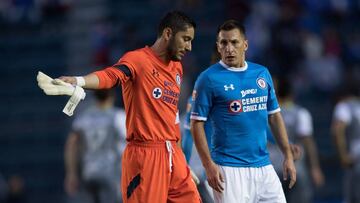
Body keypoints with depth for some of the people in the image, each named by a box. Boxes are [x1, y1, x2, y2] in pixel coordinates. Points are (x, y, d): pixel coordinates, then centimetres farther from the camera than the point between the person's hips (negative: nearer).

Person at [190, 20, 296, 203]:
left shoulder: (262, 73, 11)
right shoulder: (208, 79, -4)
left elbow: (274, 116, 17)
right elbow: (197, 123, -5)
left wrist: (288, 155, 11)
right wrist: (209, 164, -14)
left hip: (263, 166, 5)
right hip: (230, 169, -5)